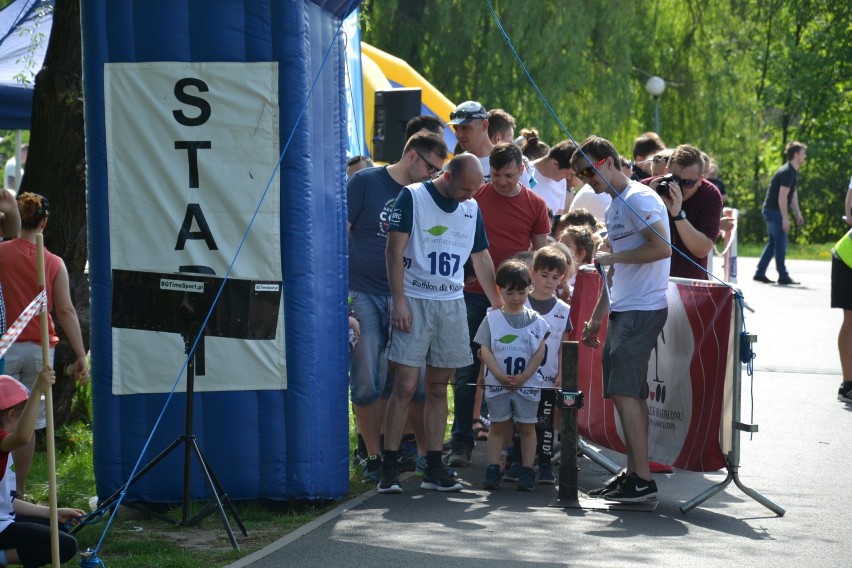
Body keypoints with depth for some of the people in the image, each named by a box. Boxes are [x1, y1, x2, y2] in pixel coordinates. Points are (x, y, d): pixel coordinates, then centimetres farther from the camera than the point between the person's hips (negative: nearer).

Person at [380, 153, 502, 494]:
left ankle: (434, 469, 11)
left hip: (452, 303, 5)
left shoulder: (471, 208, 12)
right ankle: (388, 469, -6)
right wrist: (398, 301, -14)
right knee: (404, 386, -9)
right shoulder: (412, 198, -5)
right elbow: (394, 251, -8)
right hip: (414, 301, -5)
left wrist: (498, 305, 17)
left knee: (438, 388, 7)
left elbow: (481, 258, 20)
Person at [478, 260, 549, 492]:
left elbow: (540, 353, 0)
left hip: (527, 384, 0)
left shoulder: (535, 320, 3)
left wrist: (523, 377, -11)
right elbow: (485, 351, -2)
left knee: (527, 427, 3)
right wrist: (501, 376, -13)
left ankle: (527, 472, 7)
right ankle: (492, 470, 7)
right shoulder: (492, 319, 2)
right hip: (497, 383, 0)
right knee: (498, 426, 4)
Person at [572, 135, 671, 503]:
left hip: (643, 310, -10)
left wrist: (612, 257, -13)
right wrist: (596, 318, 24)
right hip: (622, 310, 10)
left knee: (625, 391, -14)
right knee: (626, 394, 9)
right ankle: (632, 473, 13)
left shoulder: (639, 198, -11)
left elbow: (662, 248, -22)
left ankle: (643, 481, -14)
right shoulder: (614, 207, 20)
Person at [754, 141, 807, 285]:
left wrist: (798, 213, 16)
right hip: (774, 210, -10)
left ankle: (760, 273, 15)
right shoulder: (787, 173, -19)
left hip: (773, 210, 10)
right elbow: (782, 197, -24)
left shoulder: (793, 172, 13)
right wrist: (785, 218, -24)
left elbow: (793, 194, 19)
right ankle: (783, 276, -4)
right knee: (781, 242, -7)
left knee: (773, 242, 13)